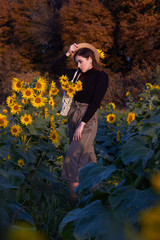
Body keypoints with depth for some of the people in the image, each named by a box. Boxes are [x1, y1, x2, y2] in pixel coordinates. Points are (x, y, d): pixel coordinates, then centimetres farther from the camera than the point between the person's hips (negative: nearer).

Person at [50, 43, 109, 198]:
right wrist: (68, 54, 3)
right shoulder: (79, 74, 11)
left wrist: (82, 125, -19)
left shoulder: (101, 76, -8)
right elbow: (55, 68, 14)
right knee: (86, 152, 11)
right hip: (73, 115, 7)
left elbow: (95, 102, -15)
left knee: (74, 155, -13)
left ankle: (75, 192, -10)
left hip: (88, 118, -7)